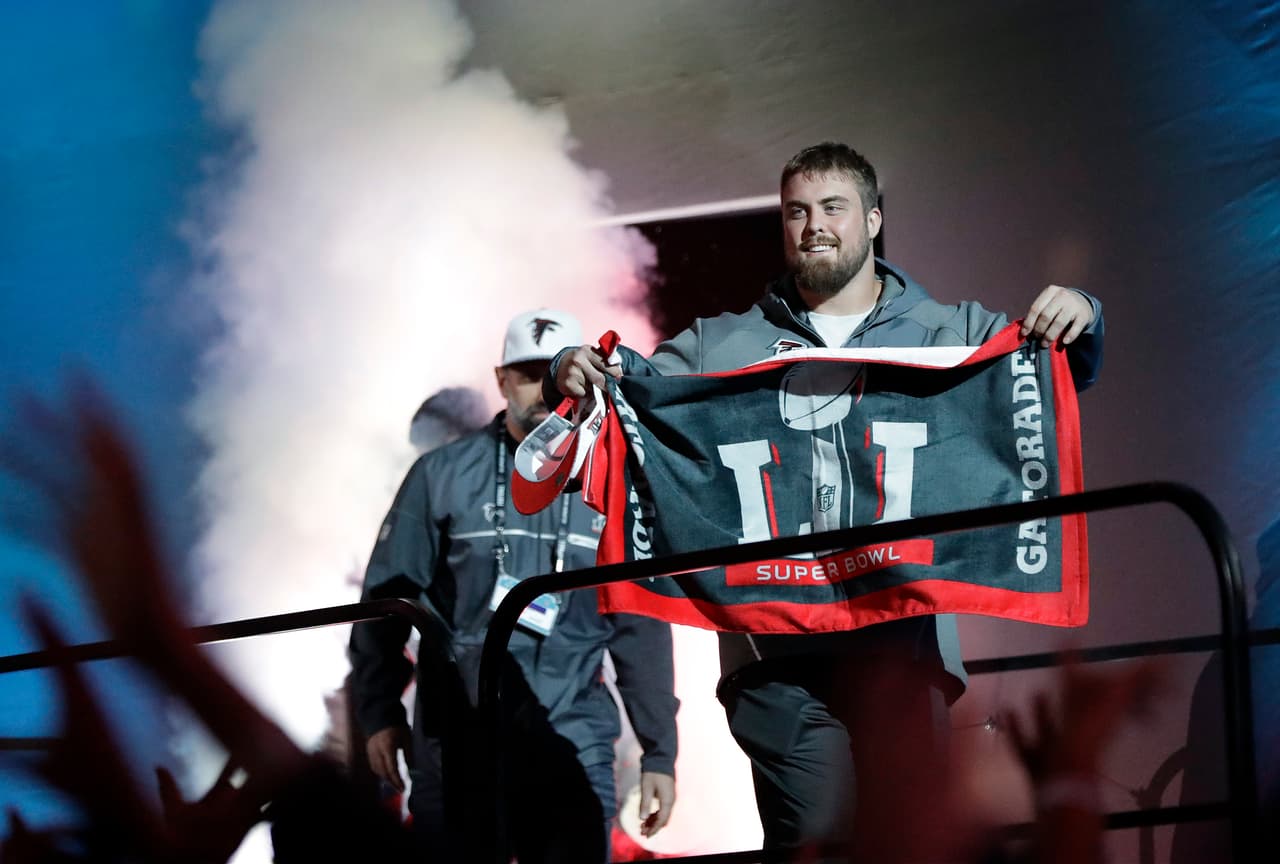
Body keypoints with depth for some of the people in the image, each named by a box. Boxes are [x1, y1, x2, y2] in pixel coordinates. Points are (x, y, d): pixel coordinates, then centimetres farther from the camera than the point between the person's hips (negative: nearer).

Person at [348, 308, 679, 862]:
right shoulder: (443, 476, 0)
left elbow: (642, 629, 7)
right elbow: (386, 597, 2)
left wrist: (660, 754, 5)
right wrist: (380, 712, -5)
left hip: (574, 753, 1)